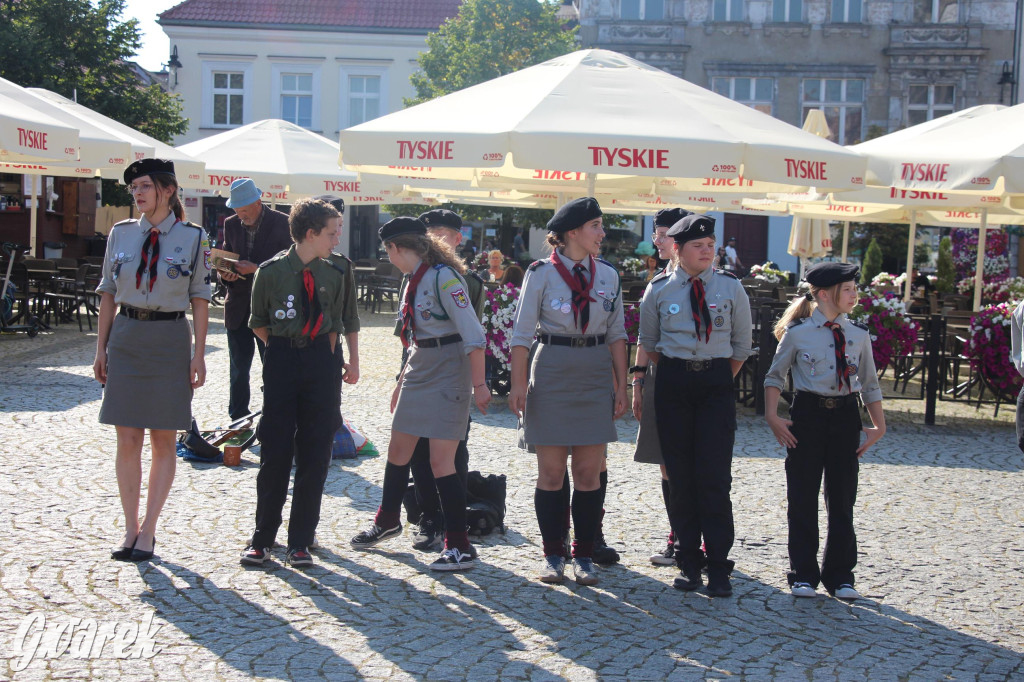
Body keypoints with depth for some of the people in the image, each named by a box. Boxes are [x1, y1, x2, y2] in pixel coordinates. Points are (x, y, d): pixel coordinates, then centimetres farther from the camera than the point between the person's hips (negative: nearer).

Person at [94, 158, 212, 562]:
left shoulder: (193, 238, -2)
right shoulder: (121, 234, 5)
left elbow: (200, 299, -1)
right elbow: (108, 294, 9)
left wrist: (199, 356, -6)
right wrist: (101, 350, 7)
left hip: (170, 339, -2)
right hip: (126, 336, 2)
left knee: (164, 440, 4)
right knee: (127, 440, 3)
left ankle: (148, 530, 13)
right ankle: (130, 528, 14)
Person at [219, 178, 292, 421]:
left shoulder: (281, 223, -7)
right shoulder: (231, 224, 7)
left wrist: (256, 269, -20)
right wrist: (224, 273, -8)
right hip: (238, 308, 4)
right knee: (238, 370, 9)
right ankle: (237, 421, 18)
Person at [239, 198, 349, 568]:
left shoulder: (332, 276, 5)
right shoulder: (271, 271, -4)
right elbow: (258, 323, 8)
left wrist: (322, 358, 9)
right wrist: (284, 349, 6)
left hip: (319, 362, 3)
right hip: (281, 361, -3)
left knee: (314, 454, 3)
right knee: (275, 451, -1)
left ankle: (300, 541, 12)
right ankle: (262, 538, 12)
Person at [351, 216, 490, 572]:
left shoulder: (443, 277, -18)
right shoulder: (415, 280, 11)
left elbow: (473, 335, -21)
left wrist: (479, 384, -22)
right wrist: (402, 382, 23)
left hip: (448, 377, -9)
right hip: (420, 374, 9)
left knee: (441, 462, -9)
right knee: (398, 452, 17)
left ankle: (460, 547, 0)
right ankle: (387, 521, 37)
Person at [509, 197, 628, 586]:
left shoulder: (607, 275, 7)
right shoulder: (541, 273, -4)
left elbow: (616, 334, 10)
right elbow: (522, 332, -3)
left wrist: (621, 385, 6)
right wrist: (519, 384, -9)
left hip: (595, 377, 3)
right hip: (551, 375, -3)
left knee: (589, 473, 4)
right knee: (551, 471, 2)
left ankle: (584, 556, 13)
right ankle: (552, 555, 12)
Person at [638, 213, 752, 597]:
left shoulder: (730, 288, 2)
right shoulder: (659, 290, 2)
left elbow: (742, 343, 11)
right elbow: (648, 343, 14)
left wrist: (721, 379, 9)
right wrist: (673, 375, 11)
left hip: (717, 383, -1)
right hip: (673, 383, 1)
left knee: (714, 476, -7)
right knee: (680, 475, 3)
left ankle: (718, 566, -2)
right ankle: (688, 562, 12)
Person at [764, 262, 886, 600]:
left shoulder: (858, 335, 5)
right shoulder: (797, 333, -4)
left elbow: (870, 384, 13)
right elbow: (775, 376, 5)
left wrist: (879, 424, 5)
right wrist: (772, 416, -5)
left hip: (845, 417, 3)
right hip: (807, 416, -3)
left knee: (842, 500, 7)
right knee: (802, 499, 3)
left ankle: (840, 576, 18)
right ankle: (803, 575, 15)